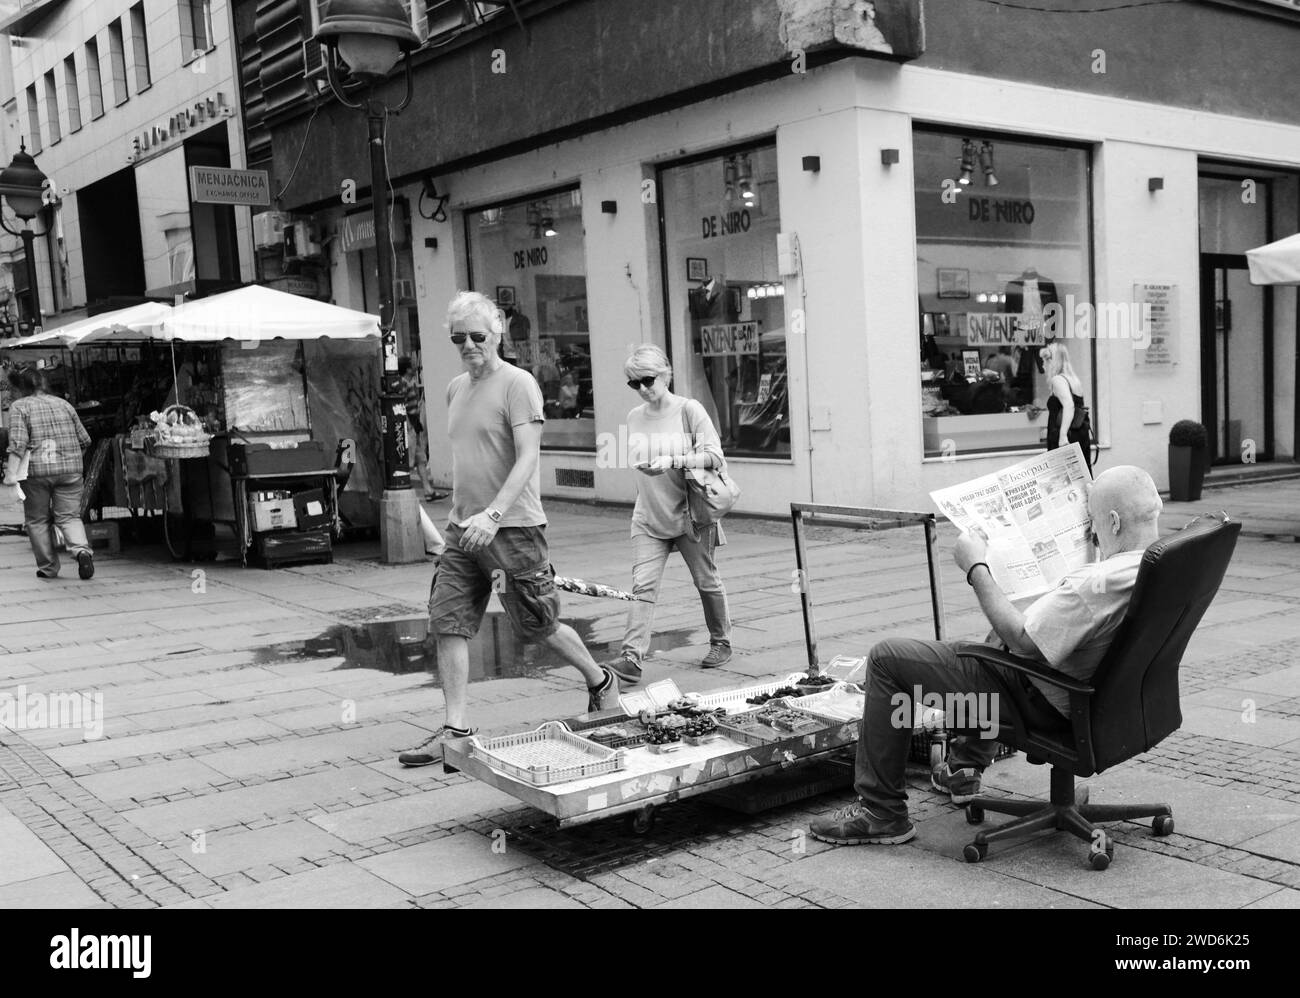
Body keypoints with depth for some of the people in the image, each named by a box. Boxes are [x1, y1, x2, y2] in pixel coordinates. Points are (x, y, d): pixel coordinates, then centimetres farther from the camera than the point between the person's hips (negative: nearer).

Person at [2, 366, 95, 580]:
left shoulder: (19, 407, -1)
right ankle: (82, 550, -19)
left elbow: (18, 442, -13)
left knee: (37, 520, 11)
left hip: (37, 471, -3)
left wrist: (11, 472, -16)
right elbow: (84, 440, 15)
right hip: (70, 468, 3)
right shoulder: (64, 404, 13)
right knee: (69, 516, 8)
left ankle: (48, 568, 14)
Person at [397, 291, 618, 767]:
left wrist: (493, 514, -29)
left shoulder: (518, 384, -10)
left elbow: (527, 458, -19)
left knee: (538, 627, 4)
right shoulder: (455, 389, 14)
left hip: (512, 528, -7)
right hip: (462, 529, 7)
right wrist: (464, 515, 19)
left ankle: (600, 682, 29)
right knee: (448, 624, -1)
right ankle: (455, 728, 5)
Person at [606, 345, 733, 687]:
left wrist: (672, 460, -24)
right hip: (648, 518, 3)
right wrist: (642, 465, 2)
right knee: (643, 585, -10)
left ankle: (721, 642, 32)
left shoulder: (689, 410, -7)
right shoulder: (634, 417, 8)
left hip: (691, 513, -3)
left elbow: (715, 457, -14)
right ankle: (632, 658, -16)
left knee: (707, 582, 11)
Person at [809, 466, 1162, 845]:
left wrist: (975, 569, -20)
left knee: (887, 658, -7)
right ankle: (964, 769, 44)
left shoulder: (1101, 583, -34)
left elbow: (1022, 639, -29)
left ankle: (881, 812, 1)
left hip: (1044, 700, -10)